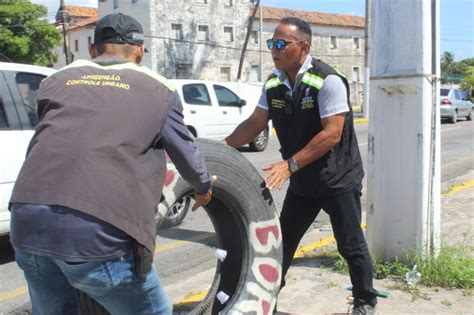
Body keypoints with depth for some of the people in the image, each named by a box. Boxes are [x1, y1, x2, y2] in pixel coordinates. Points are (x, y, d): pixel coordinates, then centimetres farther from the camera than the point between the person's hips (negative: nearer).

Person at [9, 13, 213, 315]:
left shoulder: (56, 81, 20)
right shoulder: (159, 90, 13)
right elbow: (187, 154, 23)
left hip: (27, 225, 5)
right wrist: (204, 188, 43)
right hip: (98, 233, -4)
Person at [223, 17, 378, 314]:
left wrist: (290, 164, -28)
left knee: (351, 245, 7)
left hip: (338, 179, -6)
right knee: (283, 241, 11)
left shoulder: (328, 80, -21)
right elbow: (255, 123, 6)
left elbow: (332, 134, -26)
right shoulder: (274, 84, 0)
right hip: (301, 181, 6)